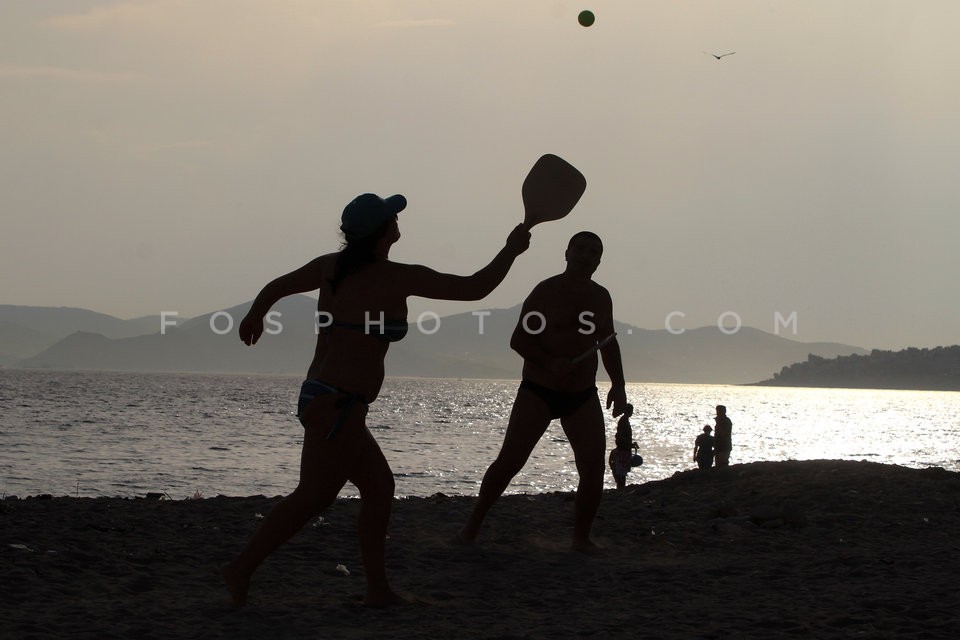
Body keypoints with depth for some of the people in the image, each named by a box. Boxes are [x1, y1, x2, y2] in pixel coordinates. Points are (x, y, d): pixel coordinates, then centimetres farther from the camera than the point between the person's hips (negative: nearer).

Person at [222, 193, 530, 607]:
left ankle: (378, 589, 15)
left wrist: (254, 317, 41)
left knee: (379, 487, 14)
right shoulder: (398, 278, -10)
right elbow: (474, 289, -4)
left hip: (318, 398, 9)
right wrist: (512, 249, 10)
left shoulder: (331, 266, 7)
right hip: (338, 406, -9)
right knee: (314, 496, -9)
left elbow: (276, 287, 20)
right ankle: (243, 568, -10)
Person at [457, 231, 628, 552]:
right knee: (509, 461, -10)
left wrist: (618, 385, 8)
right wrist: (550, 363, -24)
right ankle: (472, 525, 2)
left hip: (583, 396, 5)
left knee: (594, 469, -4)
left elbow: (608, 344, 21)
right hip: (538, 391, -5)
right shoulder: (546, 292, -8)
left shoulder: (601, 297, 9)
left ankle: (581, 538, 9)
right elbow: (518, 340, -9)